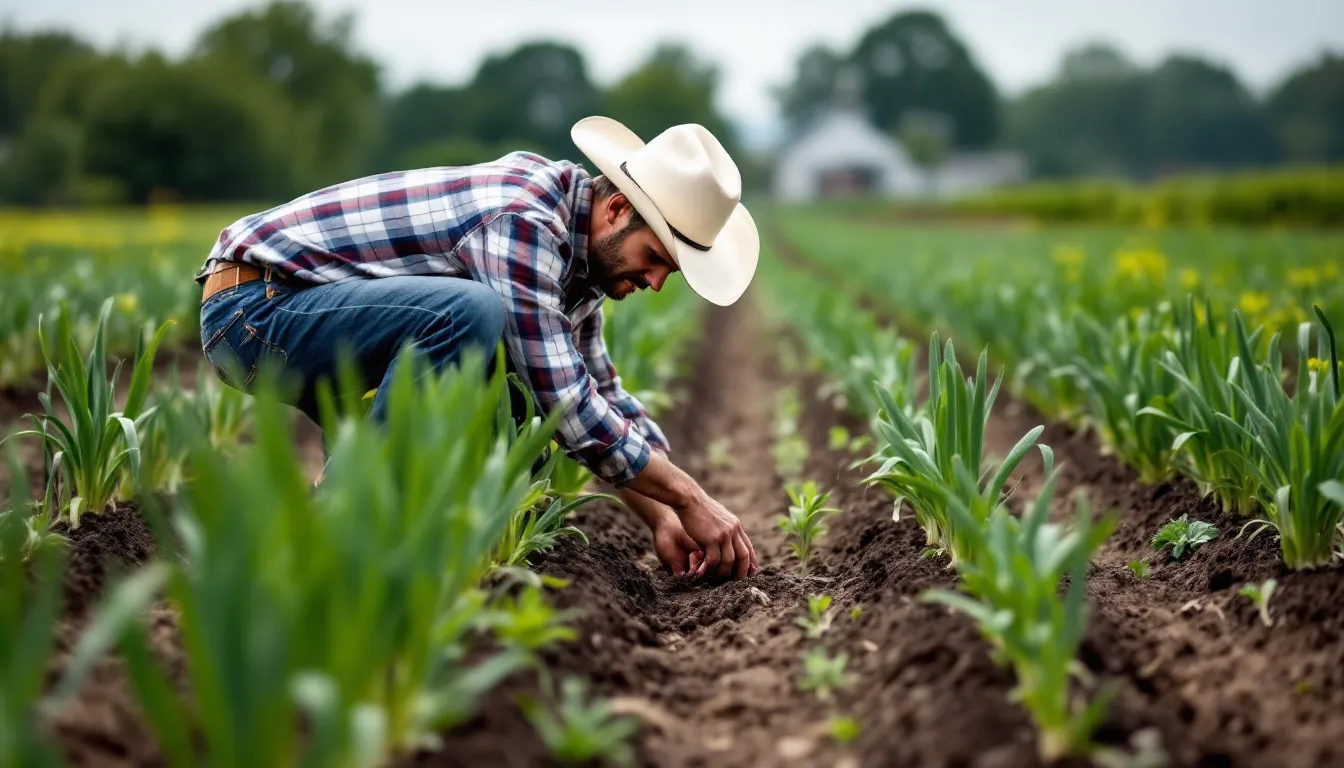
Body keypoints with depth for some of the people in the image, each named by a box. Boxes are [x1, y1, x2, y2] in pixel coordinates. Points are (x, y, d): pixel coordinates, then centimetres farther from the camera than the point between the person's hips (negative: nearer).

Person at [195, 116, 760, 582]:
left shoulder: (577, 242, 5)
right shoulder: (523, 221, -25)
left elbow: (601, 393, 14)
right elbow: (565, 401, -29)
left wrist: (662, 518, 5)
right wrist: (690, 498, -21)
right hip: (251, 305, -9)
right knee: (469, 312, -32)